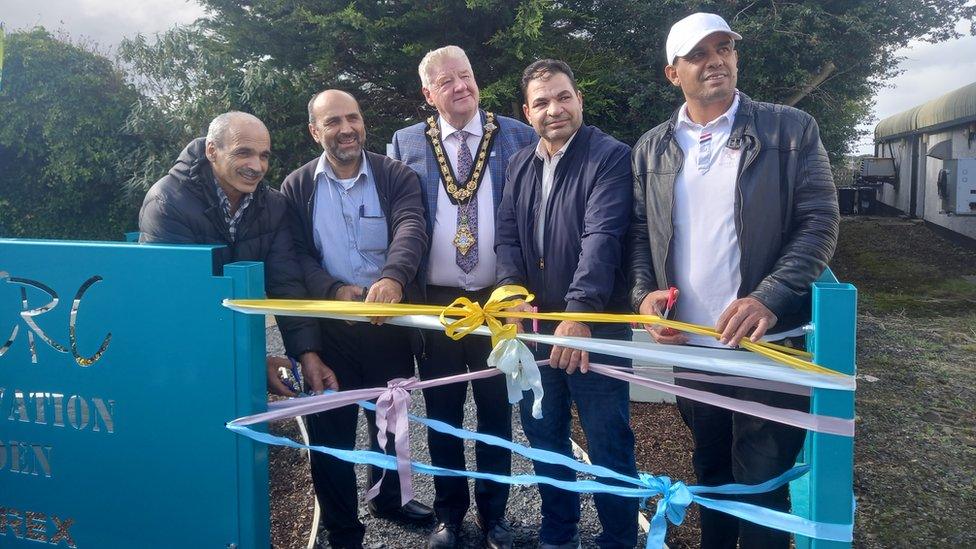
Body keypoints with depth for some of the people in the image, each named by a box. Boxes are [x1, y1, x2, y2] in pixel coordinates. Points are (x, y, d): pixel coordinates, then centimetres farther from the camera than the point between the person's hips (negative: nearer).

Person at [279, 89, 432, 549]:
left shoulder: (396, 176, -2)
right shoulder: (297, 186, 2)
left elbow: (410, 230, -19)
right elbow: (296, 254, -5)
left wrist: (393, 277, -40)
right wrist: (334, 290, -24)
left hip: (389, 320, 1)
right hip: (327, 326, 0)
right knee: (330, 428, 6)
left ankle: (388, 498, 44)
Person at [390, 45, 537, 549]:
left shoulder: (517, 137, 2)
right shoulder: (406, 144, 4)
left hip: (498, 298, 0)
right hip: (434, 300, 1)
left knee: (496, 410, 10)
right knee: (442, 414, 11)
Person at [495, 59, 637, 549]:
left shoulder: (610, 157, -9)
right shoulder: (519, 165, 11)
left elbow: (602, 238, -21)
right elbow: (506, 234, 6)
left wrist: (579, 313, -31)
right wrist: (512, 288, -13)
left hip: (594, 329, -6)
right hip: (534, 326, 6)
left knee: (608, 447, 3)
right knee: (544, 438, 17)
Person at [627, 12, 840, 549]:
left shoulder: (791, 129, -2)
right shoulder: (651, 148, 9)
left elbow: (819, 223, -7)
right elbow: (639, 233, 11)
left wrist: (769, 299, -20)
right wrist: (644, 292, -8)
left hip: (771, 341, -3)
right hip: (690, 344, 4)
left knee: (761, 484, 5)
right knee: (711, 473, 20)